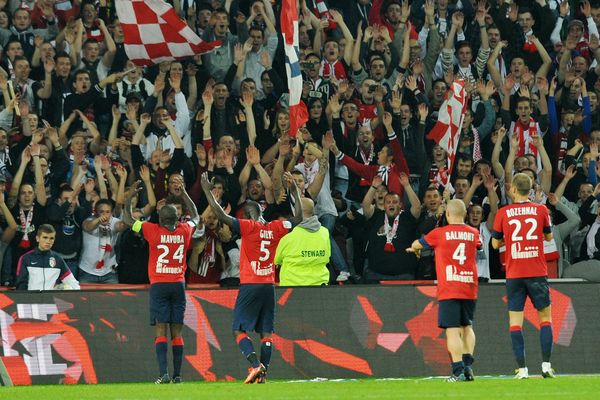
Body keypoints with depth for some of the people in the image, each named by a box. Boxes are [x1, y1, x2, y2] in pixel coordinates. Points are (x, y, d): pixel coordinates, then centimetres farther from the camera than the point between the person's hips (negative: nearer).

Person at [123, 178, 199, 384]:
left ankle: (164, 373, -20)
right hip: (178, 284, 3)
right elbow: (196, 217, 28)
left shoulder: (153, 231, -5)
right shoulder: (184, 231, 4)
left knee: (161, 330, -7)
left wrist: (130, 197, 18)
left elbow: (127, 219, 8)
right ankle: (177, 375, 2)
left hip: (158, 285, -3)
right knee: (177, 331, 4)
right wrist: (184, 194, 34)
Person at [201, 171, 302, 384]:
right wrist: (296, 193, 29)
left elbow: (222, 216, -13)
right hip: (269, 286, 5)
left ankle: (256, 365, -20)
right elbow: (298, 219, 20)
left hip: (250, 285, -5)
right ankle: (263, 373, 1)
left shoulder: (248, 227, -7)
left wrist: (208, 191, -6)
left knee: (239, 330, -2)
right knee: (266, 332, 6)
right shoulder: (275, 228, 6)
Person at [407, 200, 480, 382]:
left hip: (449, 290, -4)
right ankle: (468, 365, 5)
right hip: (469, 288, 4)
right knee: (467, 327, 17)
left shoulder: (440, 233, -2)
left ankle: (458, 370, -16)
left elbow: (417, 245, 15)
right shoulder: (473, 234, 9)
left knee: (452, 331, -7)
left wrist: (414, 249, 40)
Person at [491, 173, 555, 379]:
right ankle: (546, 364, 1)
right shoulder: (541, 210, 0)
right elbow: (548, 236, 14)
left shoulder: (503, 213, -1)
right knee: (545, 316, 11)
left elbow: (495, 243, 9)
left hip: (514, 275, 0)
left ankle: (522, 369, -6)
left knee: (515, 321, 2)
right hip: (537, 273, 0)